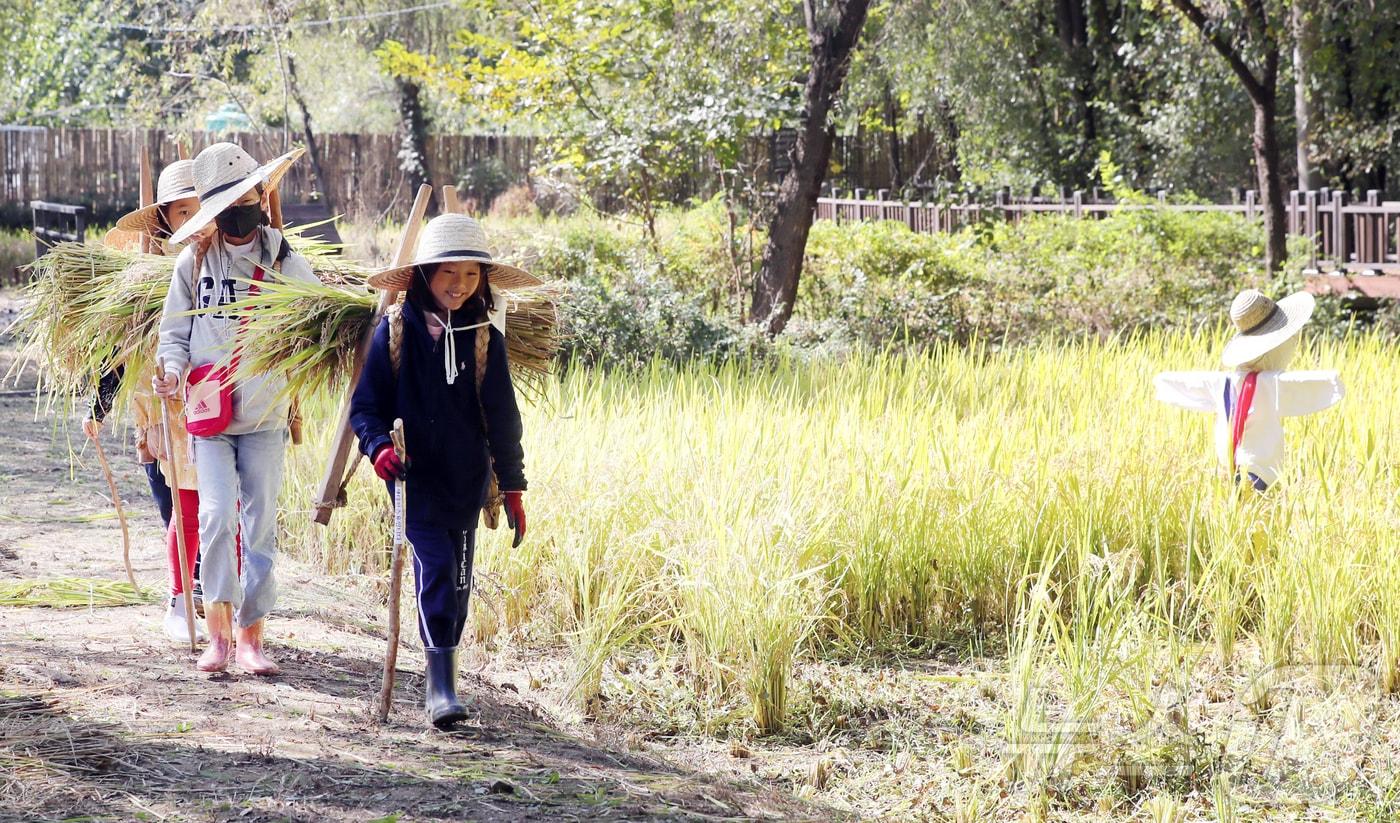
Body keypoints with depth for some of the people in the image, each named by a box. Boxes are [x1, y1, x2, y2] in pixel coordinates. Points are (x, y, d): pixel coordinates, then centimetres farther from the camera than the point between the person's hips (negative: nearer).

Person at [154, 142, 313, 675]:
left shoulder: (285, 263, 4)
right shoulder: (194, 262, 3)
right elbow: (175, 331, 7)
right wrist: (173, 370, -13)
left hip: (265, 413, 1)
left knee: (260, 523, 2)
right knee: (217, 515, -15)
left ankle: (250, 636, 10)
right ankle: (219, 632, -7)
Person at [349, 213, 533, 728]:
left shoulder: (484, 337, 0)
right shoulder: (395, 331, -5)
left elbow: (502, 416, 5)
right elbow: (365, 403, -1)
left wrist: (512, 488, 5)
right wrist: (378, 445, -20)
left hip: (467, 478, 3)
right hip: (413, 474, -3)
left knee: (457, 579, 8)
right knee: (436, 567, -15)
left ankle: (440, 677, 23)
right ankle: (441, 683, -14)